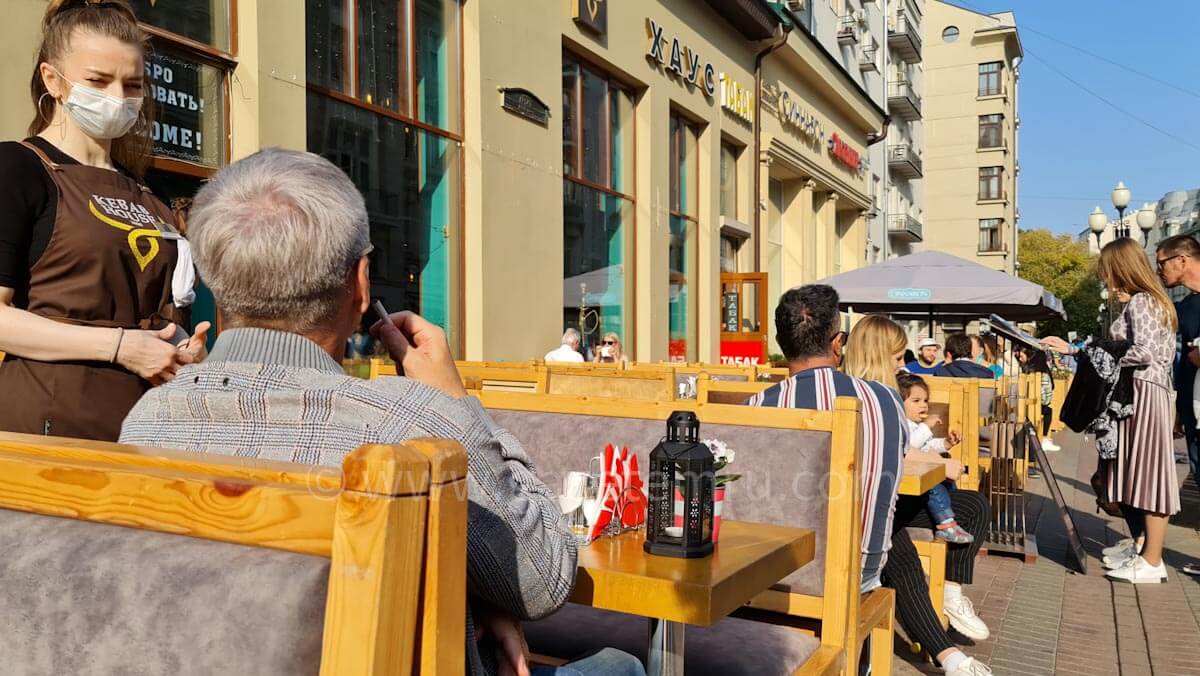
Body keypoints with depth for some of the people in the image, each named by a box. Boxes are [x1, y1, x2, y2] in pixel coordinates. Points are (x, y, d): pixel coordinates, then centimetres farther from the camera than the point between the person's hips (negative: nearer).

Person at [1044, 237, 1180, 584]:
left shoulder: (1139, 301, -11)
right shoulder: (1144, 301, 18)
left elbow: (1145, 351, -23)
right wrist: (1071, 349, 17)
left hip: (1143, 395, -10)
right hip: (1131, 395, 10)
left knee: (1147, 472, -6)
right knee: (1131, 473, 17)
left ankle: (1152, 562, -1)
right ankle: (1139, 543, 31)